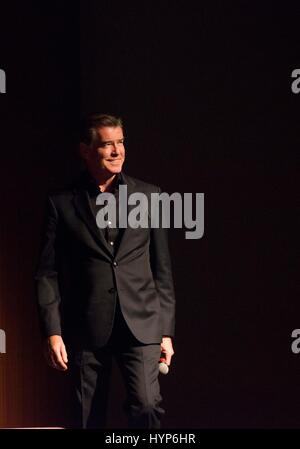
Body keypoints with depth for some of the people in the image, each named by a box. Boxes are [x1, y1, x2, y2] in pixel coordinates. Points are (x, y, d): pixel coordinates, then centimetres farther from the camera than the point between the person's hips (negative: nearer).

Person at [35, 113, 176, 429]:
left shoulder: (149, 196, 9)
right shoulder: (61, 203, 4)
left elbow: (162, 270, 10)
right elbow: (47, 274, 2)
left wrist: (166, 331, 7)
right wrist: (52, 332, -6)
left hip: (141, 325, 1)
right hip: (86, 329, 0)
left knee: (147, 407, -17)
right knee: (89, 419, 5)